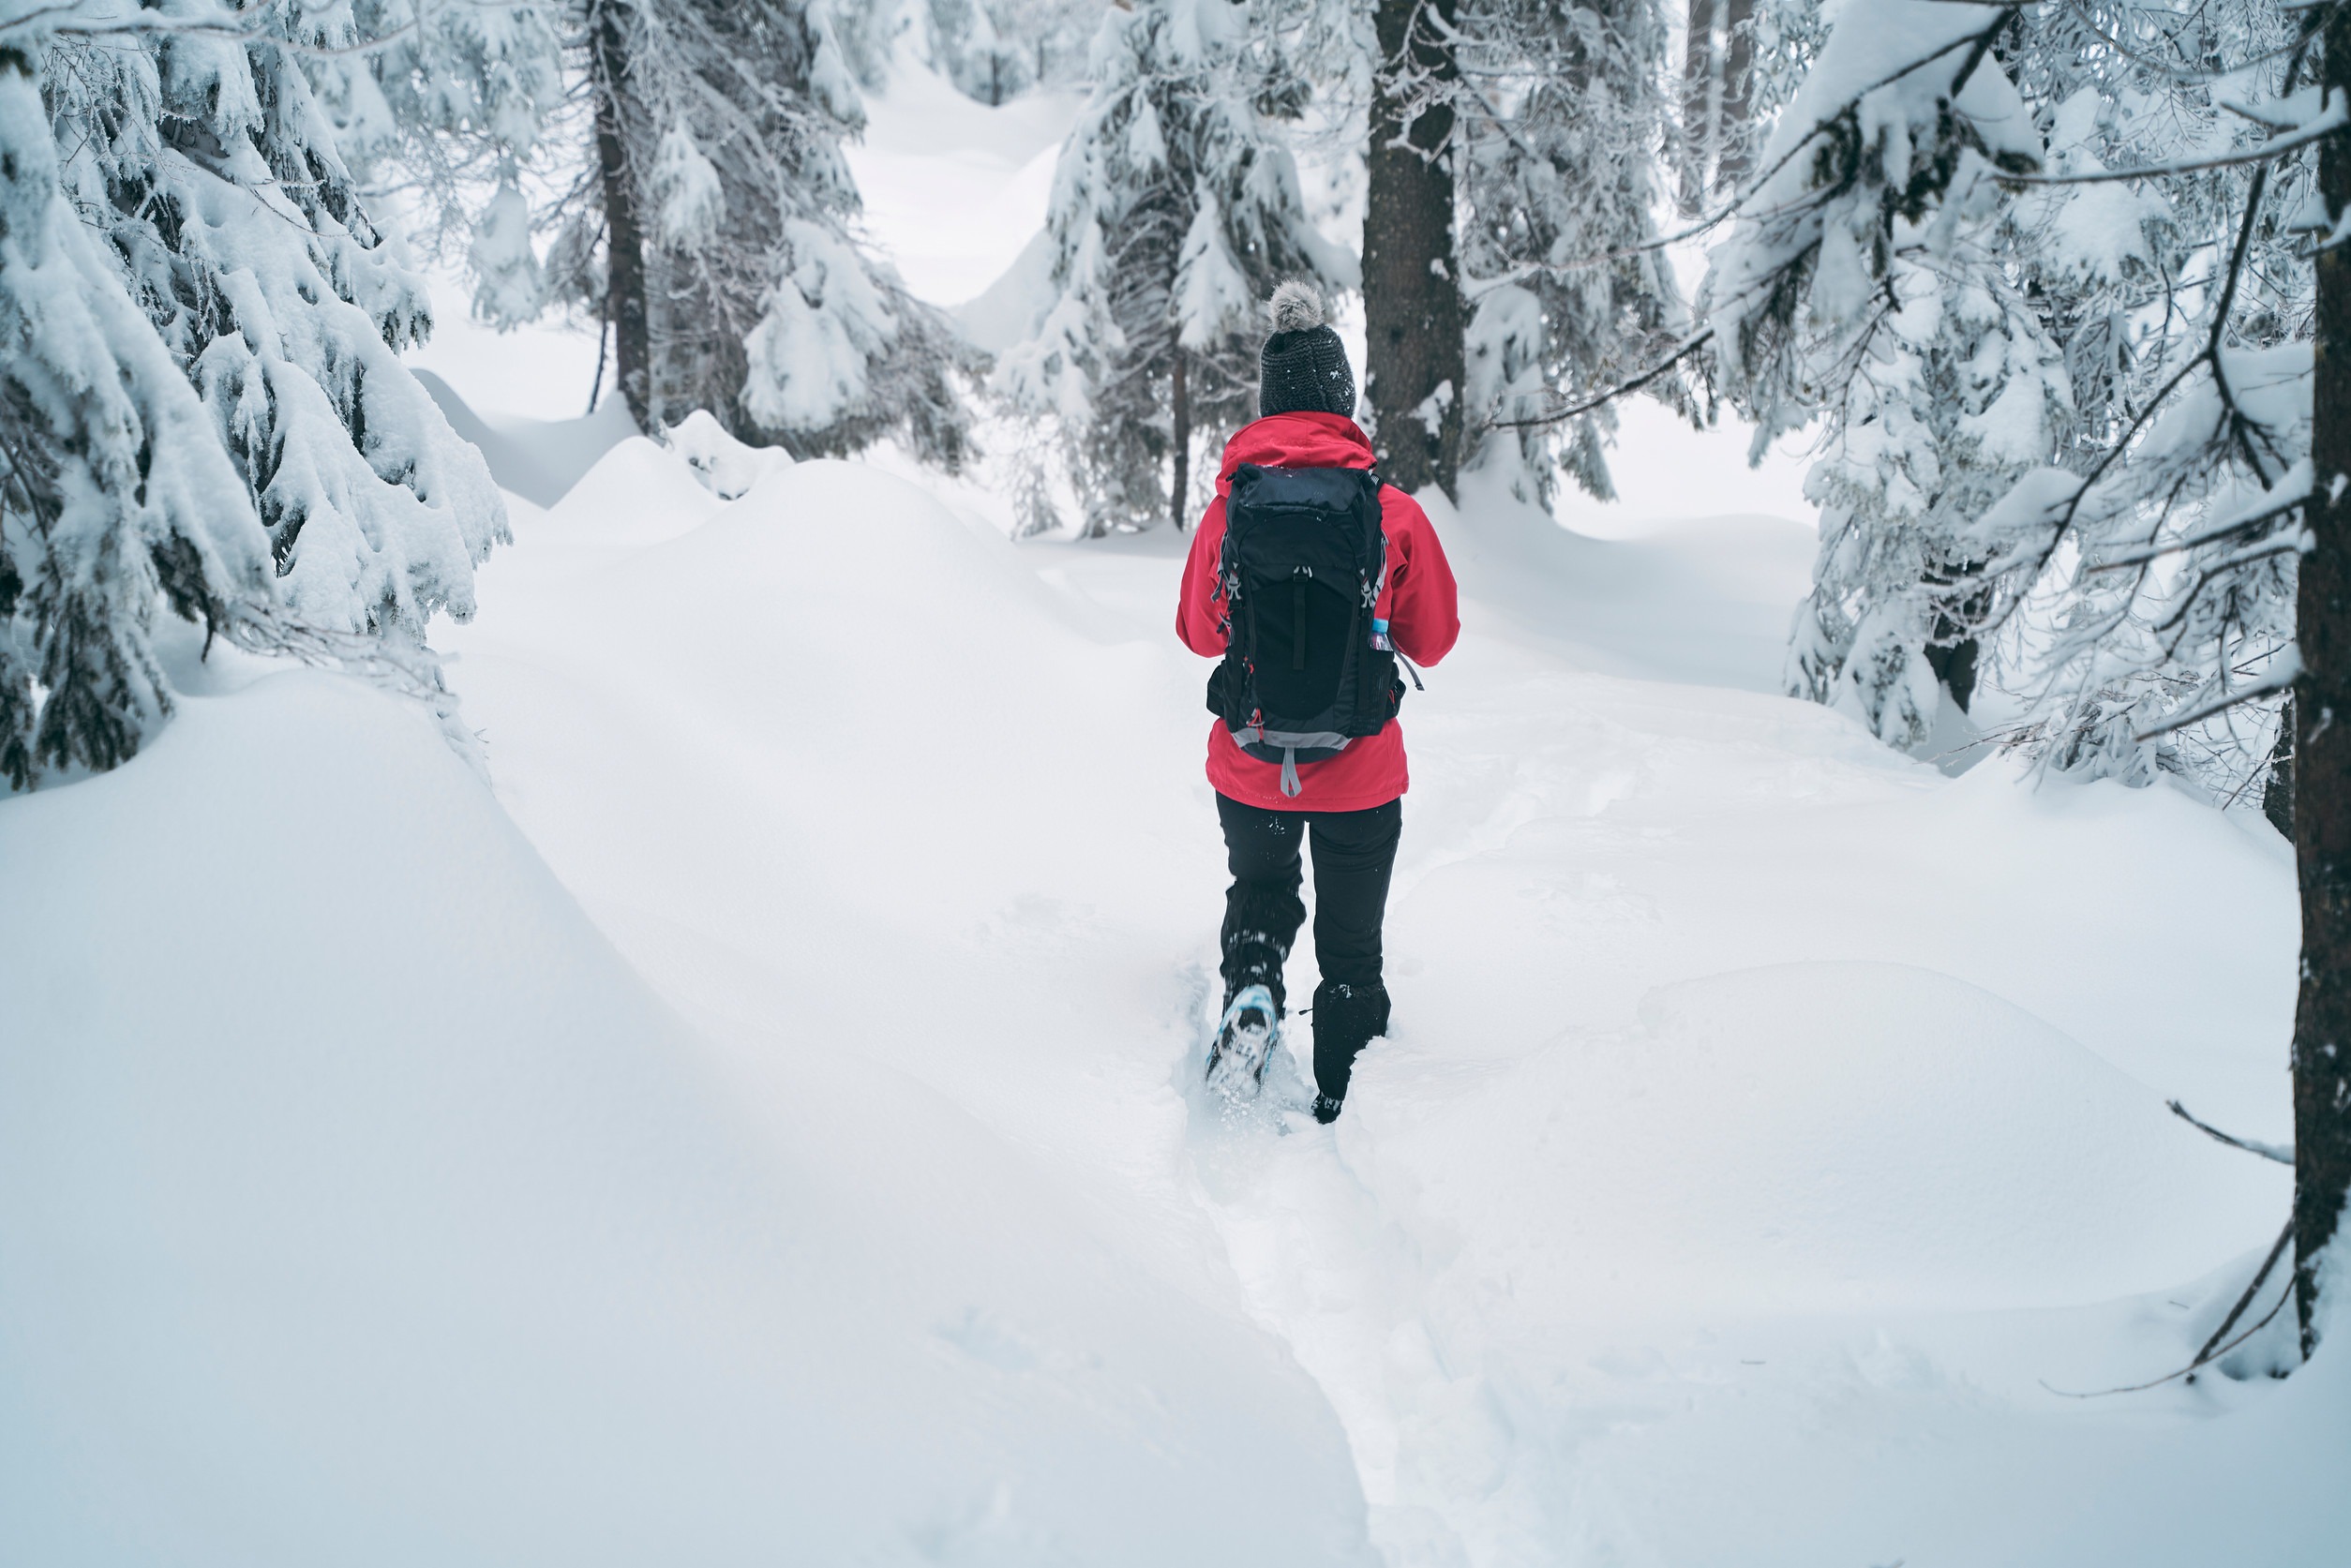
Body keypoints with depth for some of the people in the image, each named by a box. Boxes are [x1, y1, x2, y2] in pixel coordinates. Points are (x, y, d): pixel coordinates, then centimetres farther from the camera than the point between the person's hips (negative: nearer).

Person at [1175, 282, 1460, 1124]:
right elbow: (1432, 640, 1)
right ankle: (1338, 1110, 24)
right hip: (1360, 772, -1)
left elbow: (1198, 631, 5)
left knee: (1260, 895, 29)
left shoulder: (1228, 510, -8)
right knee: (1351, 952, 17)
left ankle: (1251, 991, 3)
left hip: (1248, 769, 1)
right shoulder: (1394, 514, -11)